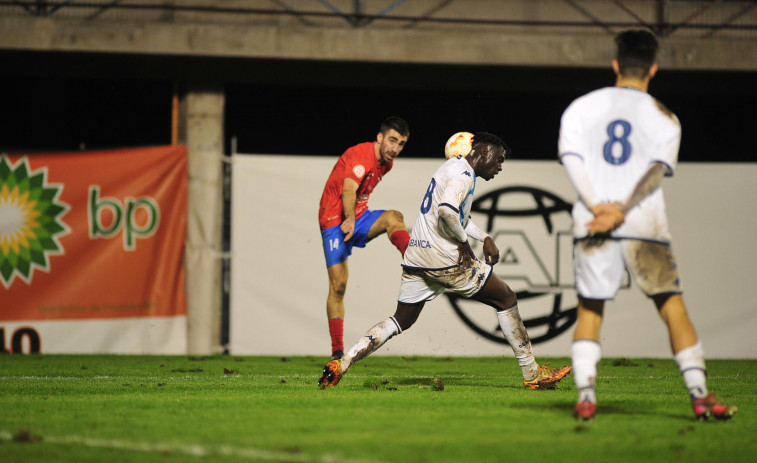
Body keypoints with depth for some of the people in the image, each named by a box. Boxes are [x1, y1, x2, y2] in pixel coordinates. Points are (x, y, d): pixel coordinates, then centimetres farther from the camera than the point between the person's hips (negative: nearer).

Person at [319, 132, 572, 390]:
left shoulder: (453, 167, 22)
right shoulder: (463, 174, -10)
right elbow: (446, 210, -29)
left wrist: (484, 238, 22)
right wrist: (463, 241, -14)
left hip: (415, 259, 9)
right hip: (445, 259, -9)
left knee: (401, 322, 15)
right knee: (506, 299, 3)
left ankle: (342, 364, 0)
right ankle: (532, 373, 5)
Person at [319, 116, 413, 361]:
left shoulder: (387, 162, 7)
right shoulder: (361, 155, -20)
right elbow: (348, 189, -35)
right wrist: (349, 219, -46)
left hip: (358, 217, 7)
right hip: (335, 220, -7)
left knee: (393, 217, -24)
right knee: (338, 284, -9)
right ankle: (337, 351, -4)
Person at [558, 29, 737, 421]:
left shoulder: (581, 107, 13)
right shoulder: (663, 117, 8)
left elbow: (571, 157, -1)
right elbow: (657, 169, -6)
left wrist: (595, 205, -11)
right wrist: (622, 210, -14)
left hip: (592, 225, 1)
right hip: (645, 227, -1)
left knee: (589, 308, 11)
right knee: (672, 307, 3)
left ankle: (585, 396, -2)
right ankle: (699, 395, -3)